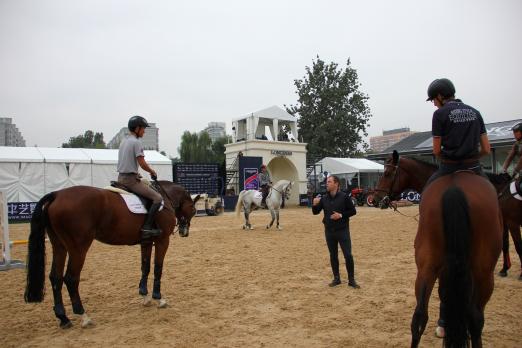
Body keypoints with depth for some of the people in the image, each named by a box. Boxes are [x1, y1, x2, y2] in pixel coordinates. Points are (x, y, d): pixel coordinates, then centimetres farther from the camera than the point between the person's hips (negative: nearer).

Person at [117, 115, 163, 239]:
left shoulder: (124, 141, 16)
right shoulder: (136, 142, -12)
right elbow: (142, 164, -17)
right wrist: (153, 172, 0)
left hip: (121, 177, 10)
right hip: (130, 179, -10)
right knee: (157, 197, -12)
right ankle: (146, 227, -17)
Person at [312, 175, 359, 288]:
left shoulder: (344, 197, -7)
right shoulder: (324, 198, 4)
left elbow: (353, 211, -3)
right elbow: (316, 212, 8)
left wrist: (341, 215, -17)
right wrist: (315, 204, -13)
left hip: (343, 231, -4)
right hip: (329, 231, 4)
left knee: (348, 255, -2)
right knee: (333, 256, 11)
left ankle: (351, 280, 10)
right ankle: (336, 278, 24)